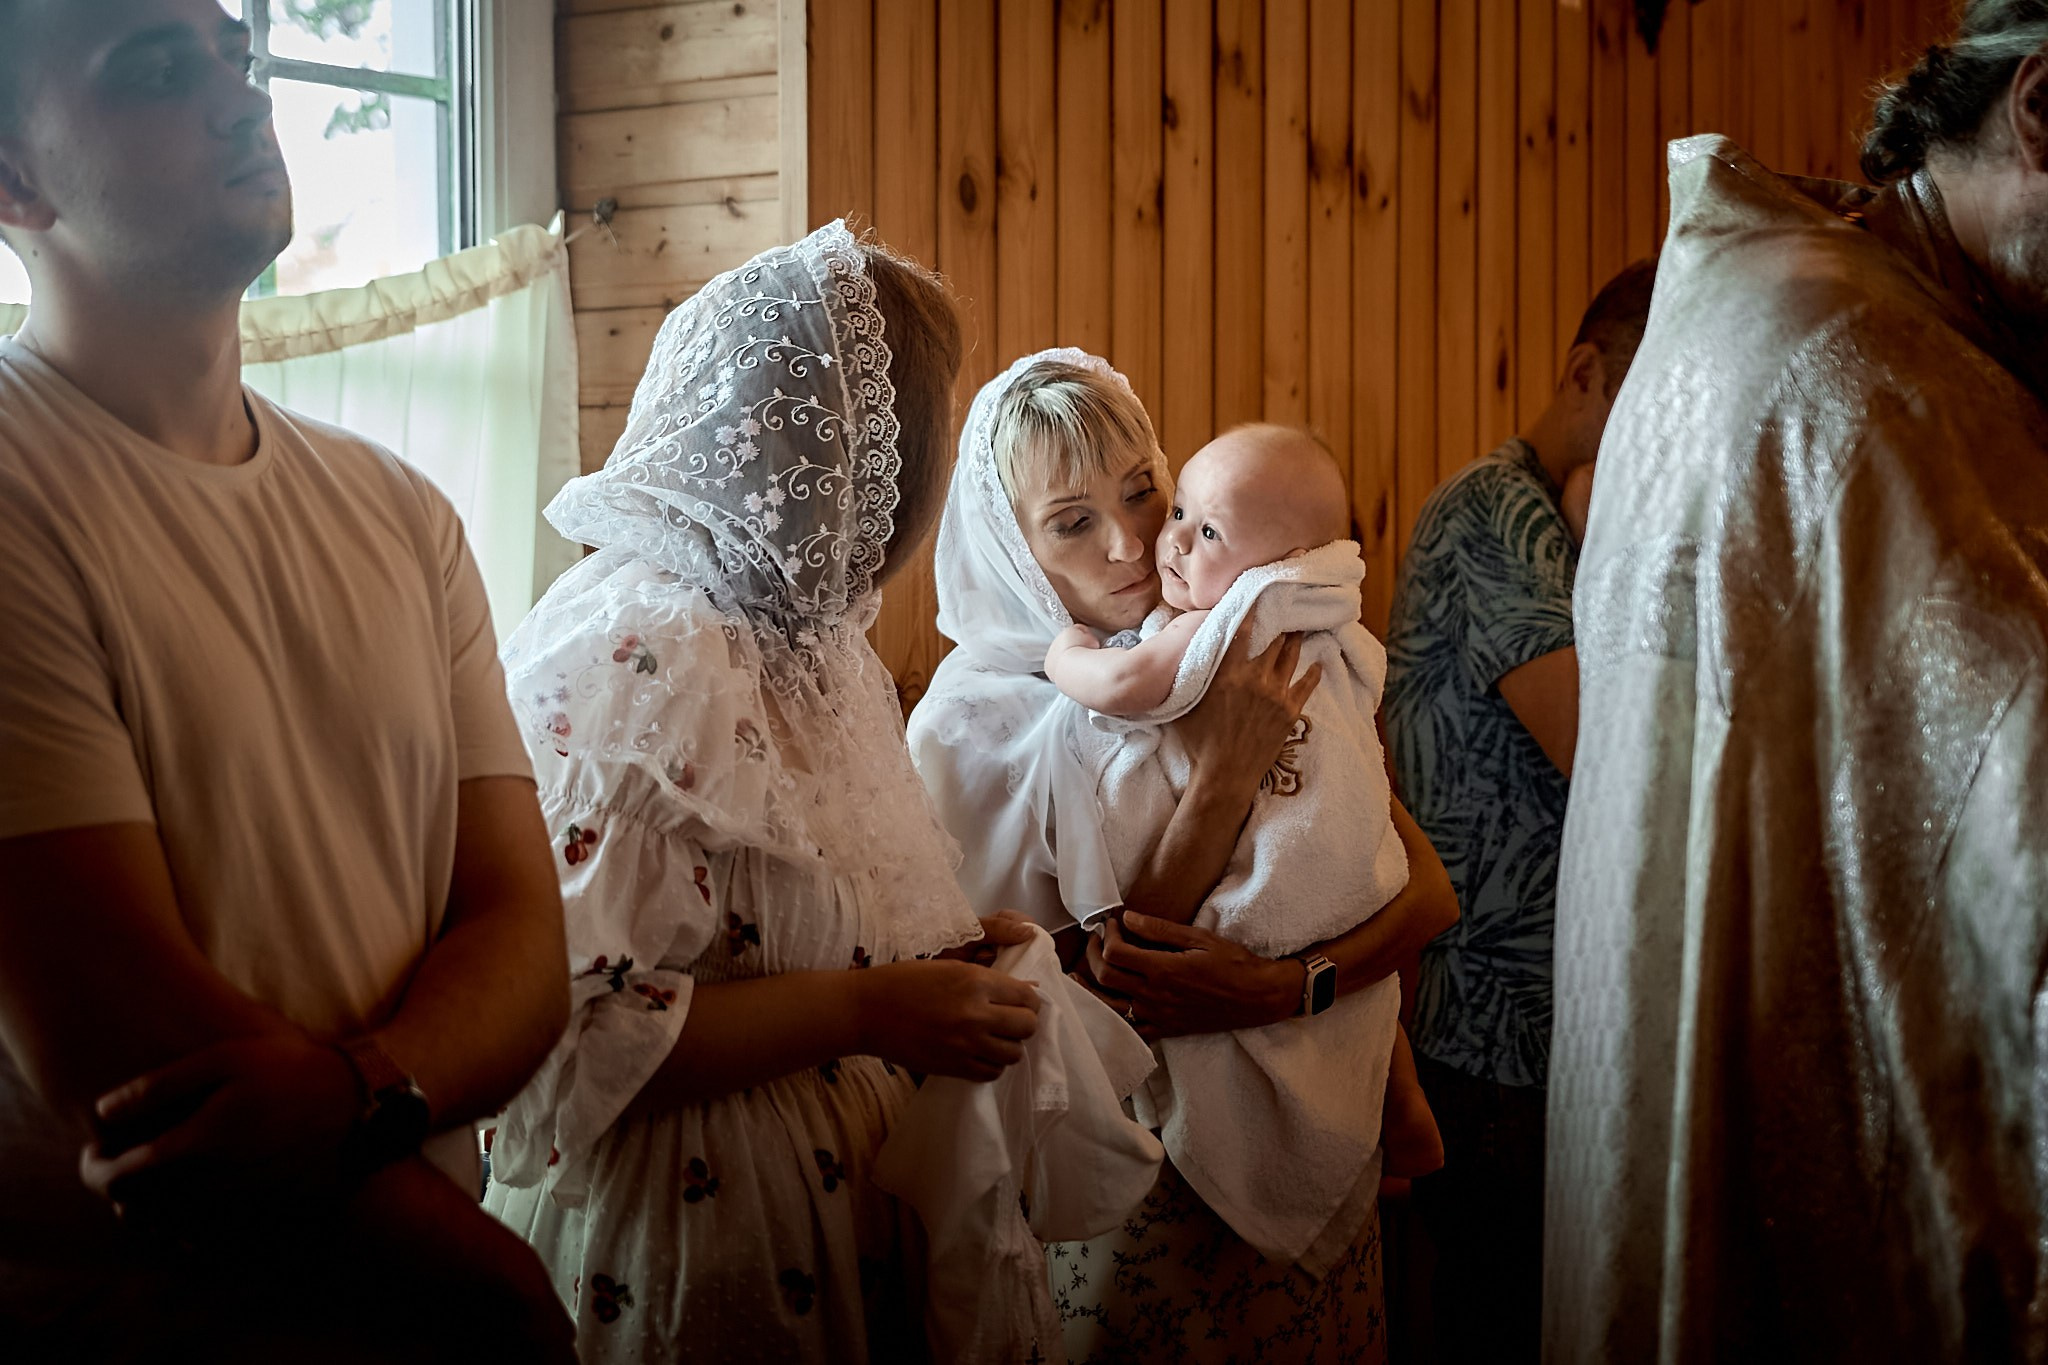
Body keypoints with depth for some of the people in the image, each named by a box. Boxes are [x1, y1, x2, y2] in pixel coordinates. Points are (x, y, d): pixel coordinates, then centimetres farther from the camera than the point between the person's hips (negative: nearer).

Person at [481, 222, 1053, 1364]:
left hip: (834, 1206, 9)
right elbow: (578, 1028, -29)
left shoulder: (792, 620, 7)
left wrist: (937, 961, 7)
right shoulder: (637, 652, -23)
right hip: (681, 1252, -9)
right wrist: (870, 1011, -25)